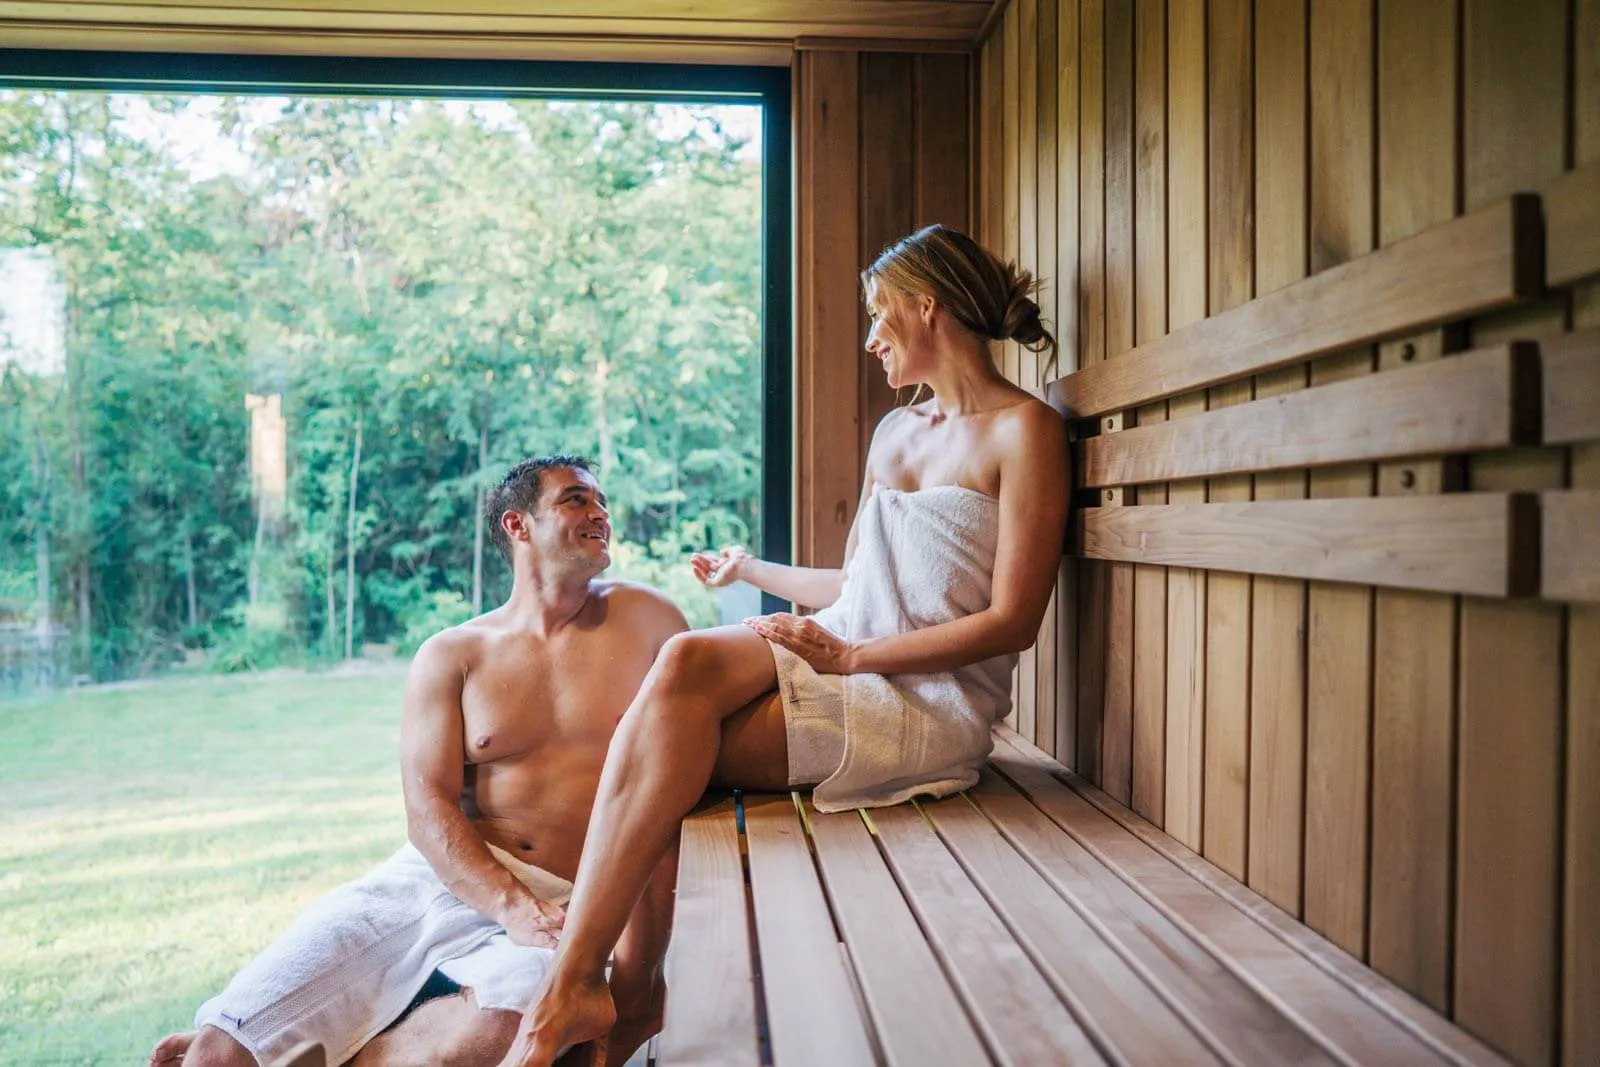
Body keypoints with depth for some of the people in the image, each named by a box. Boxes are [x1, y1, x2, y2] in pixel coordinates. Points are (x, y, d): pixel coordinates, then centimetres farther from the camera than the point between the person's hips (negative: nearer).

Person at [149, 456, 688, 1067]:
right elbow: (427, 809, -2)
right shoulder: (451, 655, 9)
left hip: (565, 905, -1)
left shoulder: (645, 621, 5)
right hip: (436, 878, 1)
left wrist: (639, 958, -12)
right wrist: (511, 907, -20)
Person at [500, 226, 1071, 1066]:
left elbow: (1012, 621, -11)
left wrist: (850, 656, -15)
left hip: (933, 703, -6)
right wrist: (750, 569, 33)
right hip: (845, 663, 6)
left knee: (667, 749, -24)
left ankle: (569, 992, -13)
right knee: (685, 660, -24)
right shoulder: (894, 431, 20)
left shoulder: (1024, 429, -3)